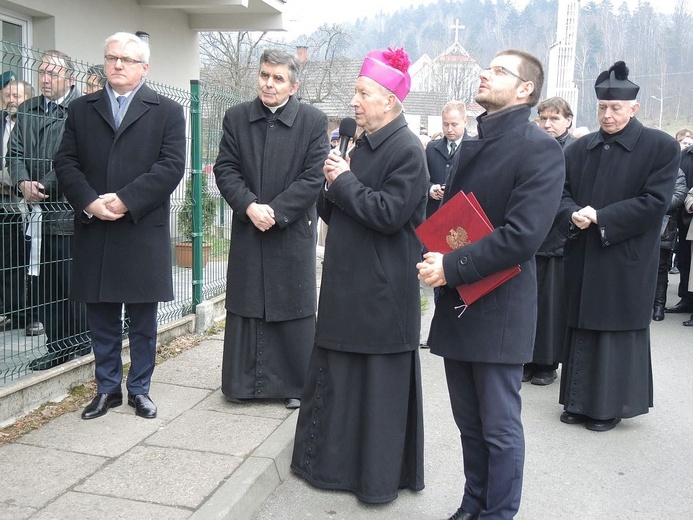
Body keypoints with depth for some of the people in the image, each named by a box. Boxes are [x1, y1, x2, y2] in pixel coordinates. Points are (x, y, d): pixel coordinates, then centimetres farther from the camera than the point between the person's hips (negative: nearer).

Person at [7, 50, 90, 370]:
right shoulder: (27, 110, 16)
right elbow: (15, 151, 12)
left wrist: (43, 186, -15)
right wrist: (23, 182, -6)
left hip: (69, 213, -7)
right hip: (39, 213, 7)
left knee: (70, 281, -1)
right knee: (40, 283, 9)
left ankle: (77, 346, 14)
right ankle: (56, 347, 19)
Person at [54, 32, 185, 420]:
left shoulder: (167, 111, 4)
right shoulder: (81, 109, 12)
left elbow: (171, 166, -7)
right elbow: (66, 162, 6)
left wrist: (125, 200, -15)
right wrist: (89, 201, -12)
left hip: (144, 231, -2)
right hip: (93, 231, 2)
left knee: (143, 318, 7)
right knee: (101, 317, 10)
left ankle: (140, 389, 21)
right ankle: (107, 388, 23)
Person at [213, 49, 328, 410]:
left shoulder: (313, 122, -3)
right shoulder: (236, 117, 5)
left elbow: (314, 177, -9)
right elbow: (225, 169, 0)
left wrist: (275, 210, -16)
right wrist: (250, 206, -15)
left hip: (293, 231, -2)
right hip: (246, 230, 3)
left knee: (293, 308, 6)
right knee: (245, 306, 10)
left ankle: (294, 384, 19)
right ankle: (243, 381, 23)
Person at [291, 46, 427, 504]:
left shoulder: (407, 150, -12)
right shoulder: (364, 146, 14)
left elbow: (389, 213, -22)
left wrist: (344, 182, -13)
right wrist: (335, 185, -2)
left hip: (382, 291, -9)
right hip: (349, 283, 9)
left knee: (379, 382, 3)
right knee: (340, 375, 16)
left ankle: (380, 478, 19)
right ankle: (339, 461, 32)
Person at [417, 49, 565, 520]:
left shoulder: (539, 149, -11)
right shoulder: (472, 146, 15)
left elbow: (523, 234, -22)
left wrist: (453, 267, -20)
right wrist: (435, 259, 1)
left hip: (498, 309, -8)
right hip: (457, 304, 8)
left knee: (499, 427, 5)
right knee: (470, 422, 18)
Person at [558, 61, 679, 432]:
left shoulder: (661, 147, -4)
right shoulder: (580, 148, 9)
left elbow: (655, 202, -12)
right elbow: (561, 191, 7)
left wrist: (600, 217, -18)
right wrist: (573, 214, -16)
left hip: (626, 261, -4)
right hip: (582, 258, 4)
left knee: (617, 330, 3)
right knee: (581, 329, 10)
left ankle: (610, 406, 16)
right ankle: (579, 402, 23)